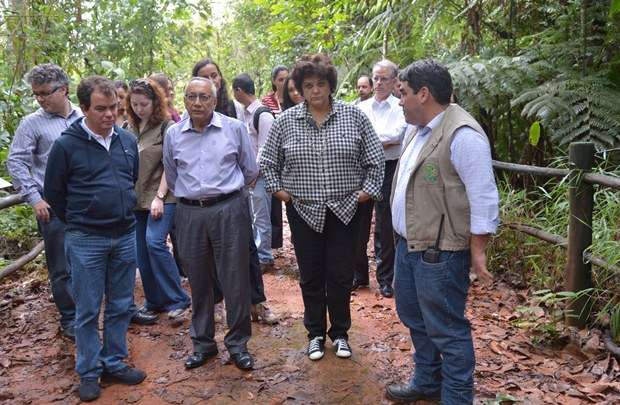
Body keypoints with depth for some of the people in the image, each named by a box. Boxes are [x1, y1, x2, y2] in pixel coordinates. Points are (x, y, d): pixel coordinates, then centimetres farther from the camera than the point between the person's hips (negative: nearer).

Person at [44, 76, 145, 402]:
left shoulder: (128, 141, 3)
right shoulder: (66, 145, -9)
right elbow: (53, 192, 1)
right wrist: (78, 222, 6)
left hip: (125, 236, 4)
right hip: (86, 241, -4)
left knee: (121, 306, 12)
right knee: (88, 310, 6)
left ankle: (114, 363, 27)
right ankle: (89, 372, 21)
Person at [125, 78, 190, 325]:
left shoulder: (166, 126, -5)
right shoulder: (129, 129, 9)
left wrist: (159, 197, -14)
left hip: (161, 197, -5)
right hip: (136, 198, 5)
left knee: (155, 242, -19)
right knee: (141, 253, 7)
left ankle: (177, 300, -6)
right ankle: (155, 302, 22)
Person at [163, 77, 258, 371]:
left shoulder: (234, 128, -1)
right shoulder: (173, 134, 6)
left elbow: (250, 171, 9)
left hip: (229, 210, -2)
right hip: (189, 214, 3)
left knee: (235, 280, 1)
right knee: (199, 283, 11)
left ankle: (238, 343, 16)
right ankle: (203, 343, 26)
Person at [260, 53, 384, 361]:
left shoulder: (354, 116, -2)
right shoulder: (285, 121, 0)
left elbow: (375, 159, 3)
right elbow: (268, 162, 11)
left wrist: (368, 189, -3)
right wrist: (278, 189, 3)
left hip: (345, 210, 0)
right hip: (304, 211, 1)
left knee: (341, 275, 7)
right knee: (310, 276, 11)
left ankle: (340, 333, 27)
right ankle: (316, 334, 28)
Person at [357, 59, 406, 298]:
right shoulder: (361, 107, 12)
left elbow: (397, 134, -15)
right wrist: (384, 142, -10)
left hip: (389, 169, -3)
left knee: (385, 227, 2)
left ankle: (386, 279, 15)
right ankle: (358, 274, 22)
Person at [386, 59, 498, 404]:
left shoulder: (462, 134, -19)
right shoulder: (422, 130, 12)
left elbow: (484, 198, -19)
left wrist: (477, 252, -18)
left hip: (439, 253, -10)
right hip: (408, 245, 10)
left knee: (447, 330, 1)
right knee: (415, 318, 22)